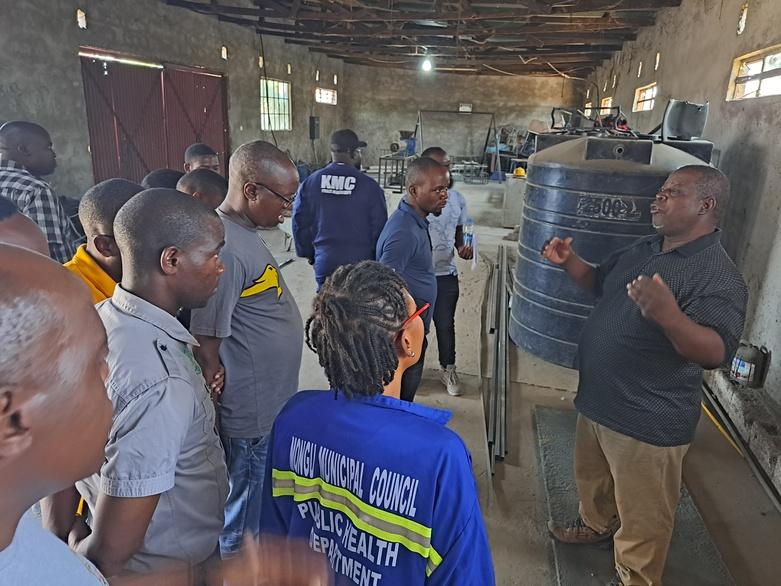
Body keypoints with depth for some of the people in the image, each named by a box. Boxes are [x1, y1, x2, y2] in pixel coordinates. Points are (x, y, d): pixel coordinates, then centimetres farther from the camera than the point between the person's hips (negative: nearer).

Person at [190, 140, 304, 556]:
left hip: (271, 407, 9)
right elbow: (206, 351, -22)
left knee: (263, 511, 27)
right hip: (250, 418, -9)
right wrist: (219, 426, -14)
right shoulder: (224, 248, -25)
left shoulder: (246, 232, 5)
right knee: (244, 526, 14)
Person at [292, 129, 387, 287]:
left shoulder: (309, 183, -2)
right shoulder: (370, 186, -10)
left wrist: (309, 253, 16)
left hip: (325, 263, 2)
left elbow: (300, 224, 2)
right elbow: (380, 228, -5)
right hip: (361, 263, -2)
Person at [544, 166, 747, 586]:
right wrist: (568, 262, 0)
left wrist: (667, 314, -49)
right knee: (592, 478, 30)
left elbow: (716, 353, -31)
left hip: (648, 420, -8)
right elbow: (599, 283, 19)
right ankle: (596, 524, 56)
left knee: (642, 515, 11)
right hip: (597, 400, 9)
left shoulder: (718, 277, -21)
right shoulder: (642, 250, 5)